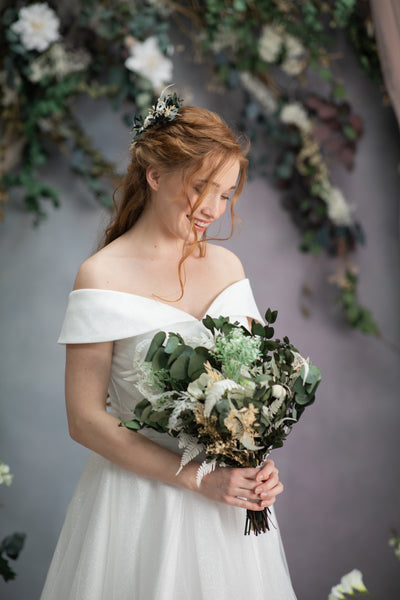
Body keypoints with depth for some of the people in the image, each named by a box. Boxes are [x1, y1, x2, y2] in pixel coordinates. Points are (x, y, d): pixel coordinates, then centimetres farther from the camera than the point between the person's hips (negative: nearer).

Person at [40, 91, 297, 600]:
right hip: (141, 493, -5)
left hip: (229, 493, 5)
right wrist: (197, 478, -17)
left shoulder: (227, 266, 3)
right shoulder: (102, 276, -13)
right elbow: (85, 420, -14)